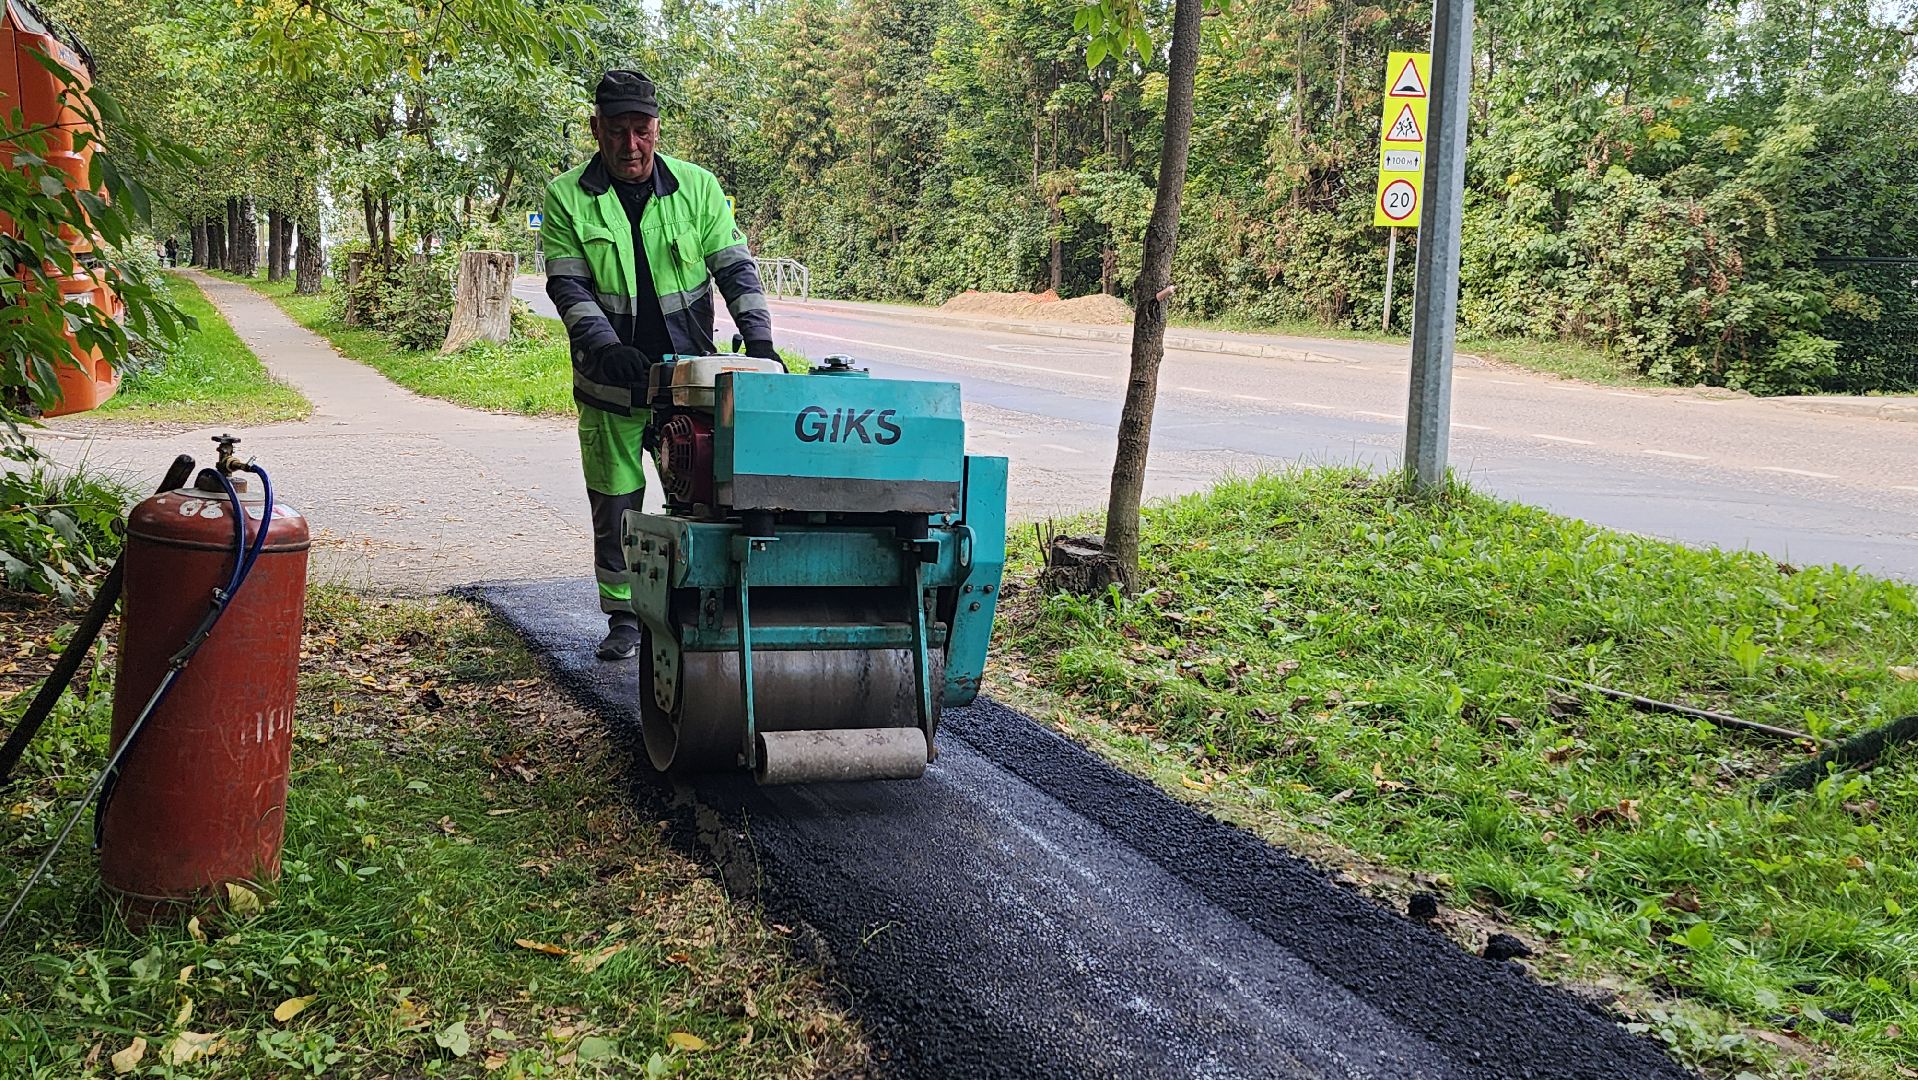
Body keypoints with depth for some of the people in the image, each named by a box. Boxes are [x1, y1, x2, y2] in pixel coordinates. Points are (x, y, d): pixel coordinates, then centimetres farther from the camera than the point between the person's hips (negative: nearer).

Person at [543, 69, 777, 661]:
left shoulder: (697, 187, 0)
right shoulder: (567, 197, -2)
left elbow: (735, 267, 0)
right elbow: (568, 286, -7)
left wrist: (758, 338, -14)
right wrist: (606, 347, -23)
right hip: (611, 383, 0)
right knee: (616, 507, 8)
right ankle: (623, 619, 22)